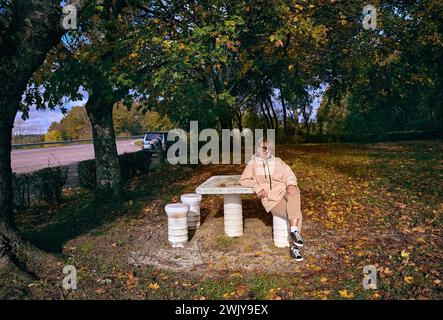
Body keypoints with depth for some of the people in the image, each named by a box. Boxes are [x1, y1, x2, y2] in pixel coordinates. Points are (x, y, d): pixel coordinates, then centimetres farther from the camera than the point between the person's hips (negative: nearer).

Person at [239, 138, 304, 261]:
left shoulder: (278, 161, 19)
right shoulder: (253, 164, 11)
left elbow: (289, 175, 9)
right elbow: (243, 180, 5)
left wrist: (291, 184, -14)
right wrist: (258, 187, -11)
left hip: (284, 191, 3)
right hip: (271, 199, -3)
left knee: (294, 192, -34)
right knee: (296, 214, -23)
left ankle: (294, 230, -30)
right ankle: (294, 247, -10)